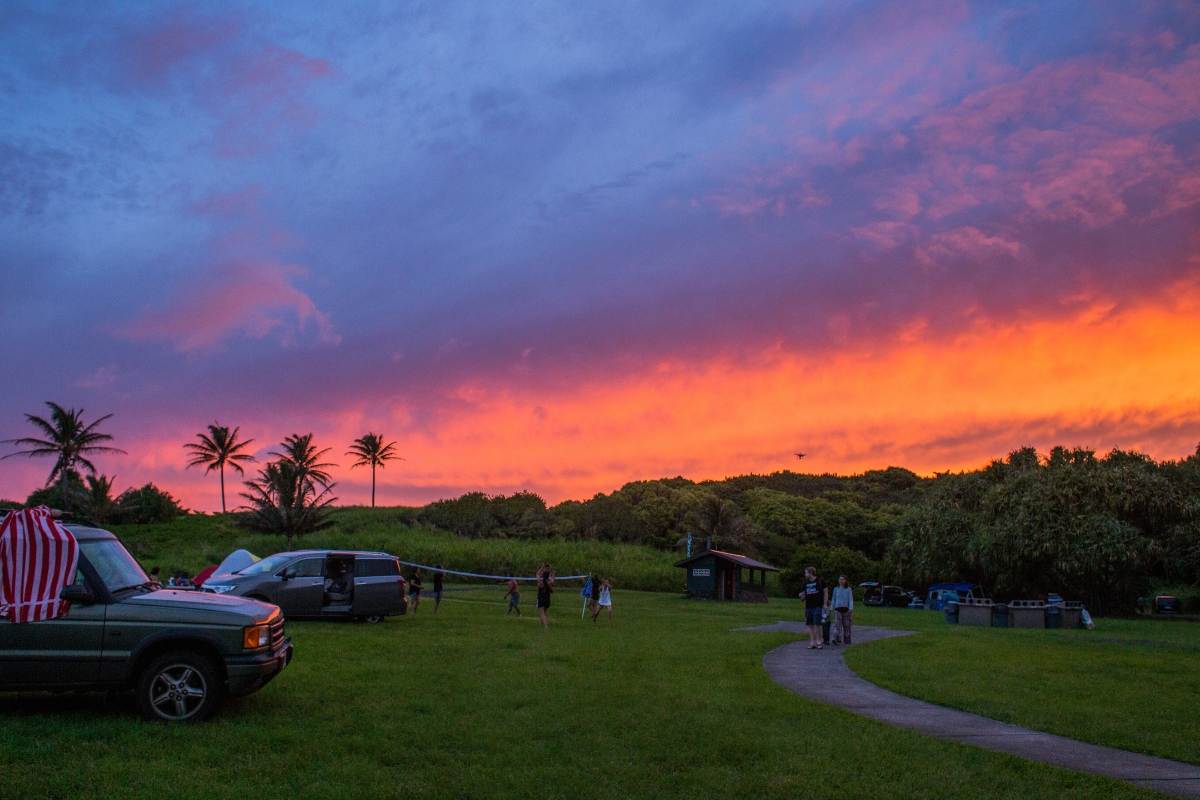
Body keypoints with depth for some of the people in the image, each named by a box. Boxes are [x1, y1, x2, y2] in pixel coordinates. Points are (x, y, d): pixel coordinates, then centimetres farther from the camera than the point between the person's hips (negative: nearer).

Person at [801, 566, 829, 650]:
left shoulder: (819, 581, -1)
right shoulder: (806, 583, 15)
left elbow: (826, 592, -1)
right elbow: (802, 594, 24)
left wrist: (825, 604, -7)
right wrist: (802, 595, -2)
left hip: (818, 606, -6)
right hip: (808, 607, 6)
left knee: (816, 624, -10)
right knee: (810, 625, 4)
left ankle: (818, 642, 0)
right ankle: (812, 642, 8)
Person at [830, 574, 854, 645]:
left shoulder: (848, 589, 4)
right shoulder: (836, 589, 11)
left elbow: (850, 599, -1)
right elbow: (833, 599, 17)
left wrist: (851, 608, -12)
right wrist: (831, 608, 11)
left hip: (846, 609, -1)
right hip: (837, 609, 1)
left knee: (846, 625, 5)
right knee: (837, 624, -13)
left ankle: (846, 640, 15)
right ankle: (836, 639, -21)